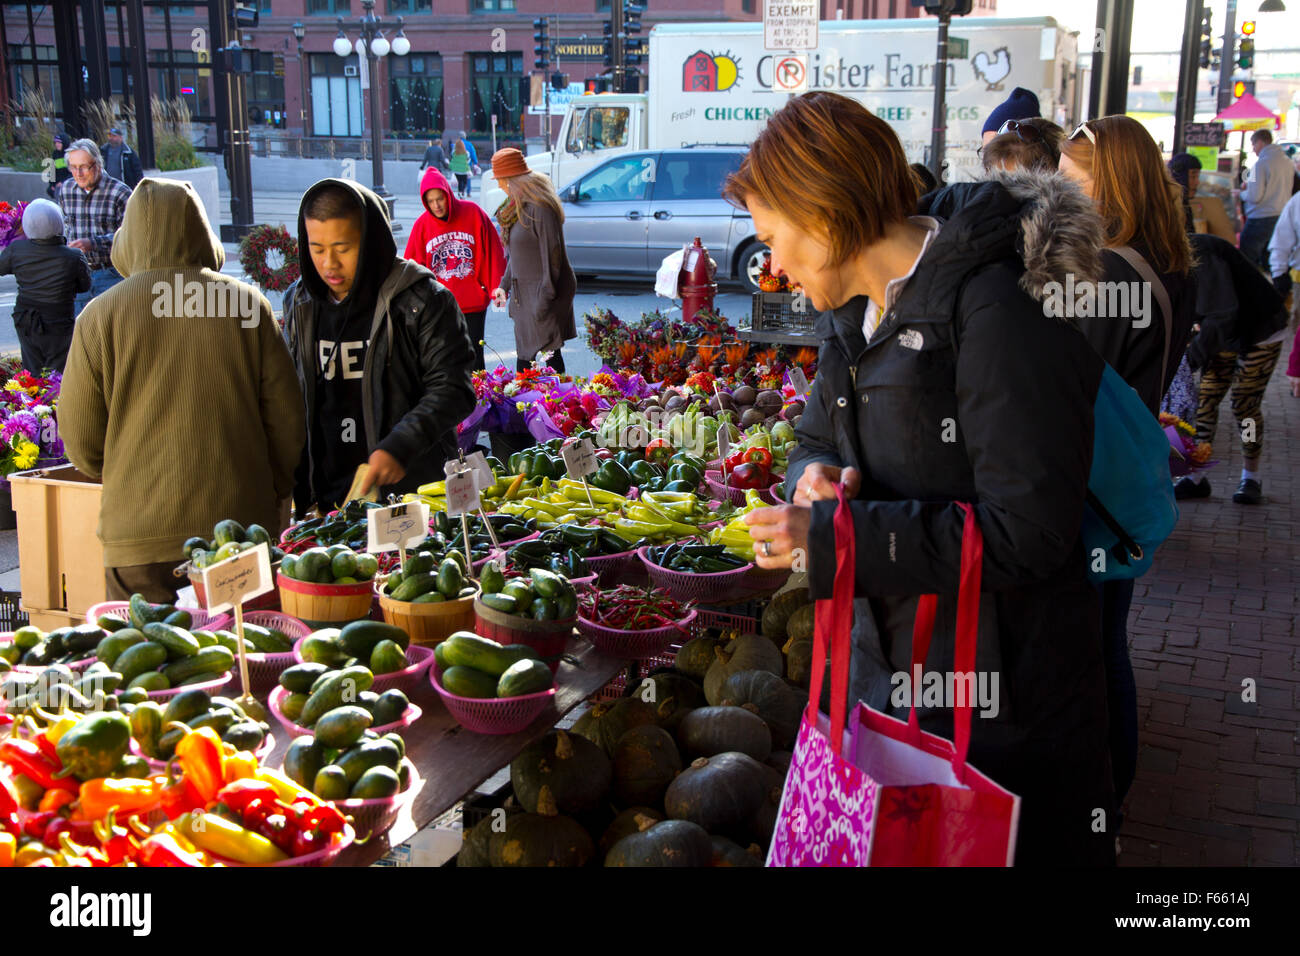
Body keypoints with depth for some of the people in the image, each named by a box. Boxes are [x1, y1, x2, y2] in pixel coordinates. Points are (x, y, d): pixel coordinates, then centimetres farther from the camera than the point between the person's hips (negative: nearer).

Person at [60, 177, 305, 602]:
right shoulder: (248, 304, 0)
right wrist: (275, 494, 19)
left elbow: (81, 441, 4)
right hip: (242, 524, 1)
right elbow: (288, 419, 3)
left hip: (140, 537, -1)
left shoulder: (100, 316, -1)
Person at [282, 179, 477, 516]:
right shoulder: (300, 305, 7)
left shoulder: (421, 301, -9)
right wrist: (299, 494, 10)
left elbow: (453, 390, -12)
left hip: (412, 491, -4)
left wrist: (399, 447, -24)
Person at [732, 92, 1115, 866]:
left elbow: (1028, 534, -26)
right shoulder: (858, 312, 6)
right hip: (886, 671, 8)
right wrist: (818, 479, -9)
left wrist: (834, 533, -25)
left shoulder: (999, 313, -23)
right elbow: (818, 440, 16)